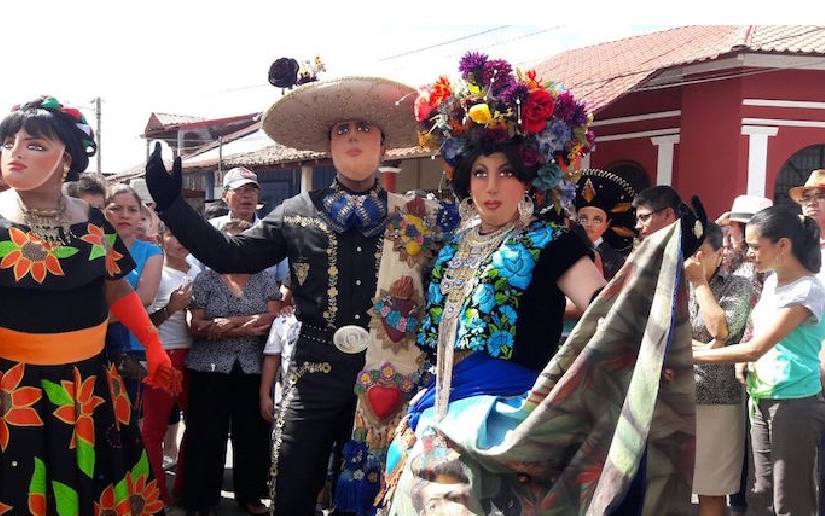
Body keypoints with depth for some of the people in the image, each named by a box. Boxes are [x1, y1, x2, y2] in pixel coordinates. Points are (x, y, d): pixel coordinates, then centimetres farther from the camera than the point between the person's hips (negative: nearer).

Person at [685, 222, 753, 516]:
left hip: (718, 401, -2)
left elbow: (720, 330, -12)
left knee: (712, 491, 3)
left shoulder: (738, 286, 3)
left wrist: (700, 282, -4)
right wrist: (699, 347, -13)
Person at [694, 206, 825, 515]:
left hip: (795, 403, -8)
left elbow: (754, 349, -22)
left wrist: (690, 356, -18)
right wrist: (746, 364, 2)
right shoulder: (772, 281, 8)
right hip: (762, 398, 8)